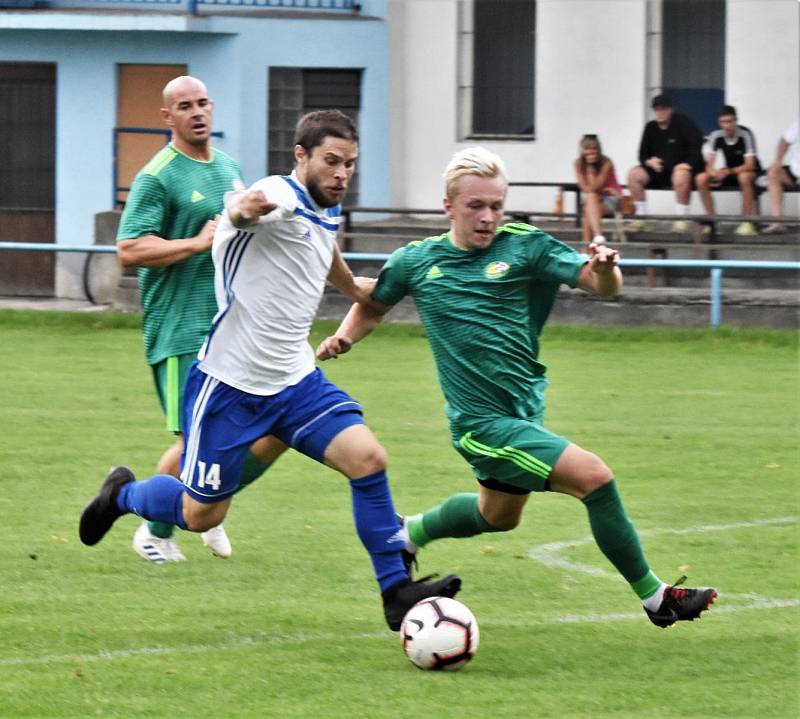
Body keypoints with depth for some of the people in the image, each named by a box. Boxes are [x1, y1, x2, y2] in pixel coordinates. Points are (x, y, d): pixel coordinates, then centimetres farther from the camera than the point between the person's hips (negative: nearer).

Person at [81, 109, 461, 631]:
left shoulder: (327, 213, 8)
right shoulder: (280, 199, -19)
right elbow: (241, 208, -45)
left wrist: (354, 288, 52)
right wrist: (243, 209, -69)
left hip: (295, 381, 7)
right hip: (230, 385, -7)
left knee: (367, 457, -14)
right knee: (201, 514, 3)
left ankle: (397, 591, -8)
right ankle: (123, 494, 35)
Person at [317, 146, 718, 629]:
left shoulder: (525, 246, -5)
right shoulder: (415, 262, -3)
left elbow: (601, 285, -14)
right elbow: (372, 306, 17)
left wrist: (605, 270, -37)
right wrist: (343, 338, -2)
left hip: (527, 408, 5)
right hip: (483, 422, -4)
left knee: (498, 515, 27)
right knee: (593, 476, -19)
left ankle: (411, 532, 55)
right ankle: (655, 598, -9)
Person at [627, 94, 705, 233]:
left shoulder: (683, 124, -8)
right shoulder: (651, 128, 8)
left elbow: (697, 146, -15)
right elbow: (643, 154, 11)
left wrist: (688, 163, -27)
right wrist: (649, 161, -11)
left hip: (682, 167, -6)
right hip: (659, 169, 6)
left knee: (681, 174, -41)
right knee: (634, 174, -16)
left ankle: (681, 219, -28)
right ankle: (640, 218, -9)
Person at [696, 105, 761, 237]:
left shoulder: (745, 135, -22)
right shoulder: (716, 136, -10)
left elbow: (750, 165, -25)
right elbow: (710, 165, -7)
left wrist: (728, 172, -38)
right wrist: (713, 173, -32)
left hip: (749, 172, -5)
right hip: (728, 173, 5)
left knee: (744, 177, -40)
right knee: (701, 179, -18)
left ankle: (747, 222, -32)